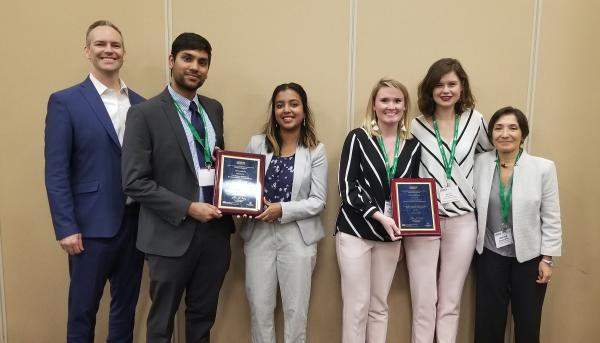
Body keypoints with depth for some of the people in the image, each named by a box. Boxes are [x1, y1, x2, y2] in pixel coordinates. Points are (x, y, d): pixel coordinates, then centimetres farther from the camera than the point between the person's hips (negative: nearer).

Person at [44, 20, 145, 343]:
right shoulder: (65, 102, -4)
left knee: (126, 304, 17)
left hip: (135, 221, 4)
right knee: (83, 308, 11)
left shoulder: (141, 104, 8)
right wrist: (65, 228, -12)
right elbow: (56, 172, -8)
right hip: (92, 223, -4)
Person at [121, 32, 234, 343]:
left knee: (203, 316, 20)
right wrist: (188, 209, -19)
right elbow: (135, 182, -14)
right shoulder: (144, 114, -10)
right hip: (172, 234, -5)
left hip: (215, 229, 5)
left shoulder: (214, 109, 8)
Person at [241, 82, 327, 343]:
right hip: (259, 235, 2)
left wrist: (282, 210, -18)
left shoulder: (316, 150, -3)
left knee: (296, 310, 11)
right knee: (259, 308, 11)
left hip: (298, 237, -1)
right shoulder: (257, 143, 2)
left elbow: (318, 201, -6)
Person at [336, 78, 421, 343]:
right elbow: (347, 187, -11)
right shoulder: (358, 138, -6)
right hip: (355, 231, -4)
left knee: (380, 306, 14)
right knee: (357, 306, 1)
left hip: (390, 235, 4)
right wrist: (379, 216, -19)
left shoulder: (413, 146, 5)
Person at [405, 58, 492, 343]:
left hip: (462, 221, 2)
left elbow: (490, 154, 21)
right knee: (423, 303, 5)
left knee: (450, 302, 12)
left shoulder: (474, 120, 3)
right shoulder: (416, 125, -2)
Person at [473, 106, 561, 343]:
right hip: (490, 255, 1)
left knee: (528, 323, 14)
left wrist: (547, 259, -5)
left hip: (529, 256, -1)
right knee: (487, 322, 10)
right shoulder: (480, 163, -7)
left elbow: (551, 218, -5)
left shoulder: (543, 168, -11)